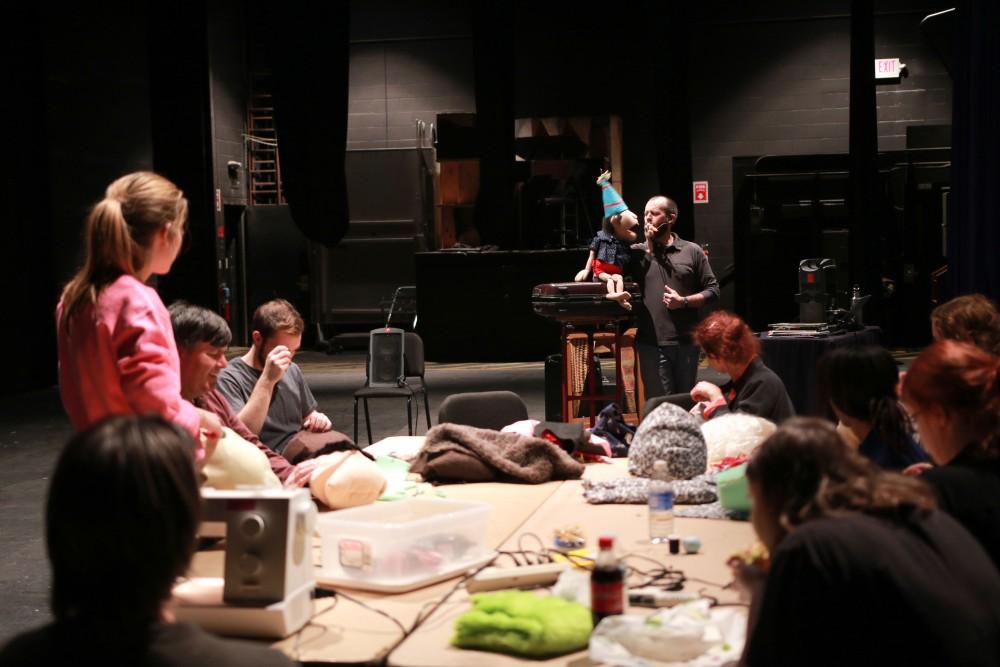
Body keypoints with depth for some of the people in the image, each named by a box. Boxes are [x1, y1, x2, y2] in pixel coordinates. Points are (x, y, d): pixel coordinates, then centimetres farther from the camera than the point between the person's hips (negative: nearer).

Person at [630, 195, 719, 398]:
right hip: (651, 343, 0)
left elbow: (712, 290, 7)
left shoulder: (692, 251, 7)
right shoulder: (636, 252, 8)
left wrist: (684, 301, -9)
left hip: (686, 342, 1)